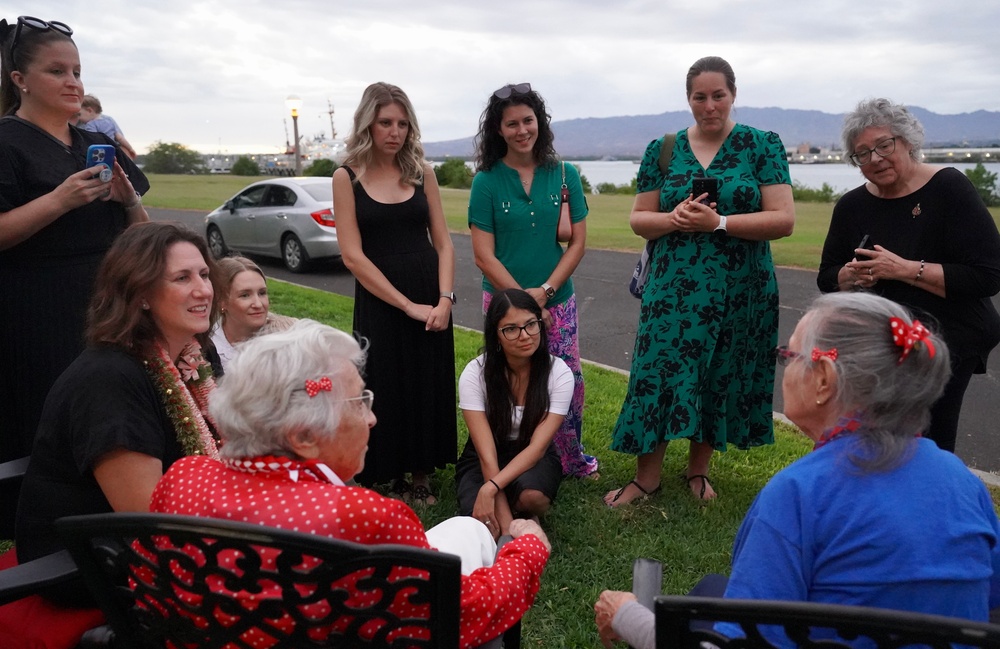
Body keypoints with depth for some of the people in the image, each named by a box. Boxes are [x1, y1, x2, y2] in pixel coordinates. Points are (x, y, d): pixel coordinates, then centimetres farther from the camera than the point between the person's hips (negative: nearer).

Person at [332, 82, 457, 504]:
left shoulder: (422, 172, 4)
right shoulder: (347, 177, -4)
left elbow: (443, 242, 4)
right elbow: (353, 255, -10)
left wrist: (445, 299, -11)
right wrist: (407, 305, -14)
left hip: (431, 298, 3)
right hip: (379, 300, -3)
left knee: (430, 387, 9)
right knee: (387, 390, 6)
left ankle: (421, 475, 25)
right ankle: (392, 478, 25)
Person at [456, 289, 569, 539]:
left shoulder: (559, 373, -17)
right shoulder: (475, 373, -19)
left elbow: (537, 446, -22)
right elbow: (486, 452, -24)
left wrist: (491, 488, -37)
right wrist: (507, 526, -30)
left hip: (533, 459, 0)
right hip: (484, 459, 0)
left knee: (531, 495, -35)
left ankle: (529, 517, 2)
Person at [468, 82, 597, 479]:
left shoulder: (564, 175, 2)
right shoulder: (487, 181, -4)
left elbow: (578, 243, 0)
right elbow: (484, 256, -7)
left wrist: (545, 291, -12)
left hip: (557, 300, 2)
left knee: (569, 382, 5)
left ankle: (572, 460, 28)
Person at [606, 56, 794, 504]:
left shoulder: (762, 146, 1)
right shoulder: (663, 150, 6)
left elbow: (784, 219, -7)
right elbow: (638, 219, 7)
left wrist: (718, 222, -19)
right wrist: (674, 219, -14)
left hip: (738, 293, 0)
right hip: (673, 289, 1)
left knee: (720, 379, 9)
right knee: (658, 375, -2)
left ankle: (698, 468, 29)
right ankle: (647, 476, 14)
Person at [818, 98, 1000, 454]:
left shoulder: (949, 187, -8)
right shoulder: (851, 206, 7)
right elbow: (827, 277, 12)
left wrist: (905, 270, -20)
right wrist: (850, 277, -10)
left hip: (946, 340, -4)